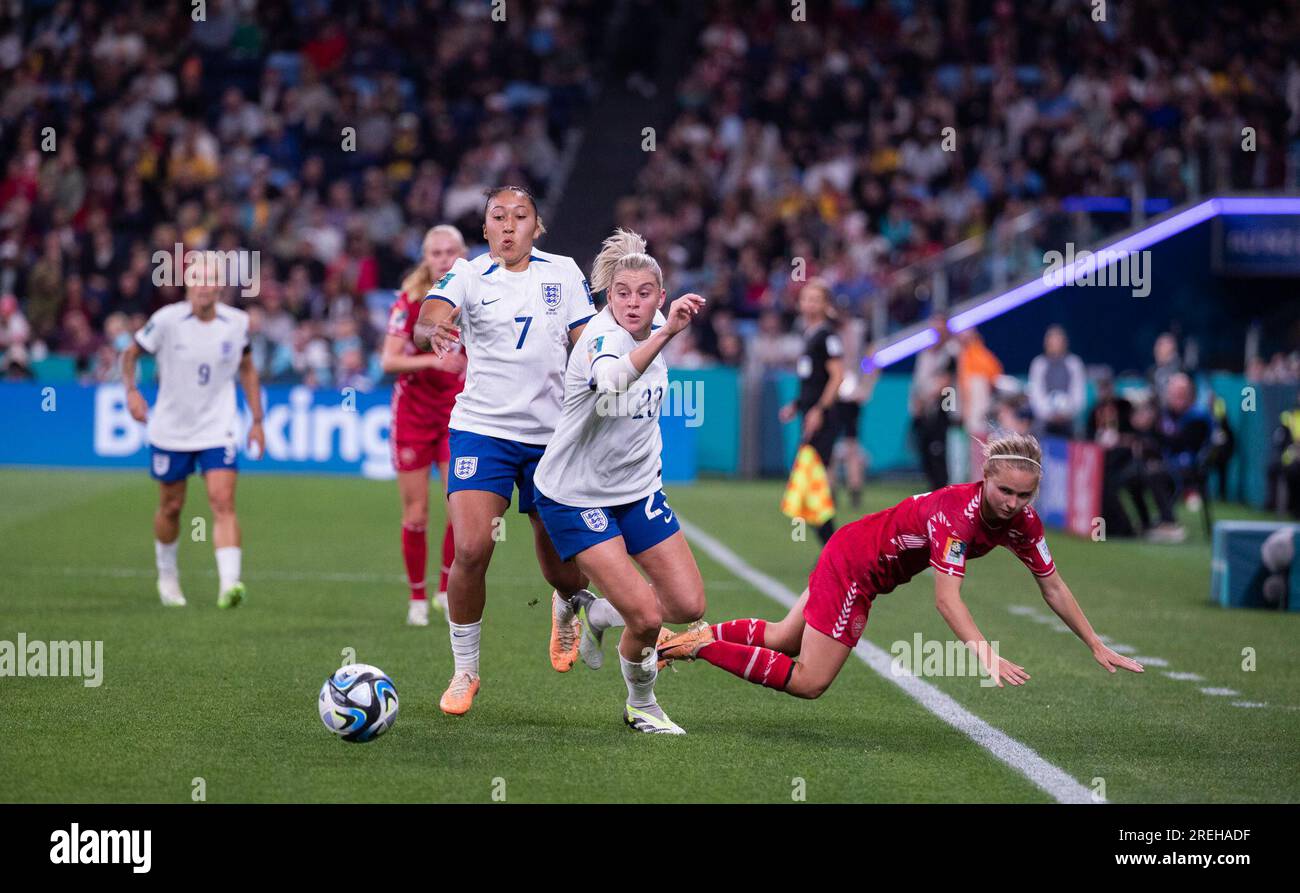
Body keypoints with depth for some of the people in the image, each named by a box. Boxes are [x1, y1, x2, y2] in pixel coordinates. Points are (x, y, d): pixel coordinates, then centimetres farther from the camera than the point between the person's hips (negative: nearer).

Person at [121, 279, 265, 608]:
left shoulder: (237, 322, -4)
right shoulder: (167, 319, -12)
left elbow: (246, 368, 12)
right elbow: (130, 353, 1)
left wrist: (257, 420, 10)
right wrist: (131, 390, -17)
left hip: (218, 430, 0)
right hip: (170, 430, 0)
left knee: (223, 502, -17)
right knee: (171, 507, 11)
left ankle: (229, 584, -24)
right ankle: (167, 575, 36)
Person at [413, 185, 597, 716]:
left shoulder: (563, 273, 3)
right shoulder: (468, 275, -4)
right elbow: (425, 324, -22)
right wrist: (433, 332, -46)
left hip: (552, 434, 2)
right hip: (482, 429, -2)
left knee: (563, 568, 7)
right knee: (470, 551, -17)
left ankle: (565, 609, 46)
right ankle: (465, 671, 2)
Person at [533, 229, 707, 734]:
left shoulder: (653, 332, -2)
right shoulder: (602, 336, -26)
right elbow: (611, 379, -52)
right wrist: (665, 335, -64)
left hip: (638, 490, 7)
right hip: (575, 497, -7)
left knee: (689, 606, 0)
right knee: (647, 618, -14)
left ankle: (598, 613, 26)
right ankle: (641, 705, 16)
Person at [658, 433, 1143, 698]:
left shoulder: (1023, 523, -12)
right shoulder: (957, 512, -35)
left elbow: (1053, 588, -1)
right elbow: (947, 599, -39)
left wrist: (1097, 646, 0)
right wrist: (987, 657, -49)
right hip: (853, 563, -8)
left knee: (785, 640, 21)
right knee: (808, 682, -5)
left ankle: (704, 634, 28)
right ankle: (699, 645, 0)